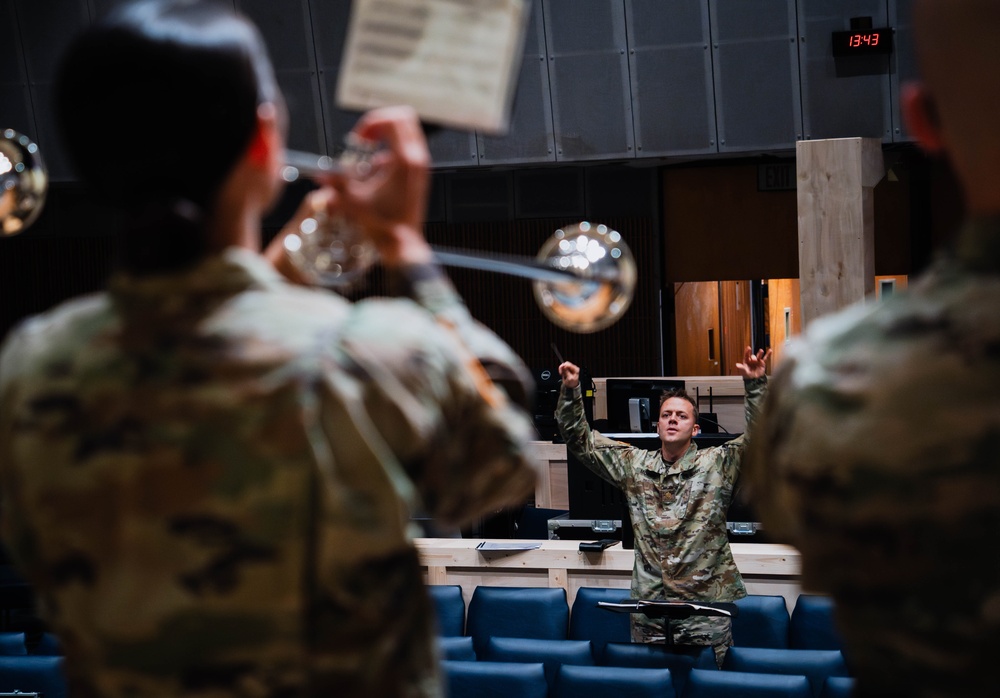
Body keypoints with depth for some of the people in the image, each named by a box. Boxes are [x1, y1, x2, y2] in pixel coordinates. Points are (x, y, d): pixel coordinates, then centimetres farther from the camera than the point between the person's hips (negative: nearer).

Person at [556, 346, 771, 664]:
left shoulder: (717, 464, 1)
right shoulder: (634, 464, 9)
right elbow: (579, 439, 10)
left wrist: (755, 385, -26)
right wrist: (570, 390, -4)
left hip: (706, 603, -3)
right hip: (648, 605, 3)